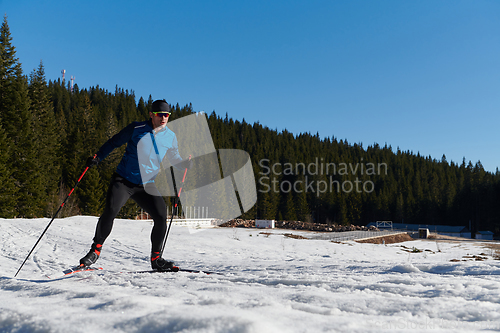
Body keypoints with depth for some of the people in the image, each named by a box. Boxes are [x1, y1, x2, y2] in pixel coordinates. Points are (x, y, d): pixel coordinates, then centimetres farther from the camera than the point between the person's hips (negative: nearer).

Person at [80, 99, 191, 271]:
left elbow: (174, 159, 15)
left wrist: (189, 164, -5)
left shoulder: (170, 137, 4)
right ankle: (96, 249, 3)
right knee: (110, 211, -20)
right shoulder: (136, 128, -5)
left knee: (161, 216, -12)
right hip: (124, 180, -2)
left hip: (147, 185, 3)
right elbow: (114, 142, 4)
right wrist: (97, 157, -7)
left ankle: (156, 258, 6)